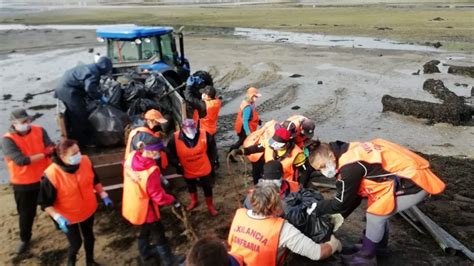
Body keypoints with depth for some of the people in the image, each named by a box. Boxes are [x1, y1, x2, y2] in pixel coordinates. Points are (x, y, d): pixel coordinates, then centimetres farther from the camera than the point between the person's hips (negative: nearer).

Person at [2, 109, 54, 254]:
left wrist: (51, 150, -38)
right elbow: (21, 160, -28)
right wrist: (43, 154, -22)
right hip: (23, 184, -2)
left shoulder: (39, 131, -7)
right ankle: (25, 239, 38)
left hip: (45, 178, 2)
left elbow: (51, 149, -14)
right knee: (26, 214, 14)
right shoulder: (8, 140, -18)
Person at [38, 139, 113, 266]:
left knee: (89, 237, 23)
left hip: (88, 210, 4)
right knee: (76, 243, 11)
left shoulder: (85, 161, -18)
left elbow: (94, 180, 2)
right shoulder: (51, 175, -31)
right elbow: (45, 203, -21)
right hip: (68, 216, -4)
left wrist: (104, 195, -1)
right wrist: (58, 218, -32)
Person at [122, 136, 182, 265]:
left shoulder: (131, 156, -16)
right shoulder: (151, 171, -36)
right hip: (143, 208, -7)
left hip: (131, 204, 7)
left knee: (145, 229, 31)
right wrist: (173, 200, -10)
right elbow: (158, 195, -25)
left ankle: (145, 252, 53)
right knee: (159, 234, 15)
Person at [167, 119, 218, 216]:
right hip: (187, 171, 1)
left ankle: (210, 206, 45)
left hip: (204, 169, -1)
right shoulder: (175, 139, -25)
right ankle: (194, 201, 60)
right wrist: (177, 165, -12)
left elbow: (212, 150, -5)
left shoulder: (204, 135, -24)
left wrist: (211, 162, -2)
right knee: (191, 187, 29)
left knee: (207, 188, 19)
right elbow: (170, 153, -7)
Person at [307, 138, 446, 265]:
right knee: (379, 209, 19)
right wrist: (339, 216, 11)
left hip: (415, 180, -9)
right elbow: (354, 195, 14)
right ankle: (380, 244, 41)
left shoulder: (350, 165, -25)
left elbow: (341, 202, -14)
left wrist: (316, 207, -2)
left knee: (375, 215, -4)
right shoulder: (350, 153, 6)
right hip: (410, 171, 9)